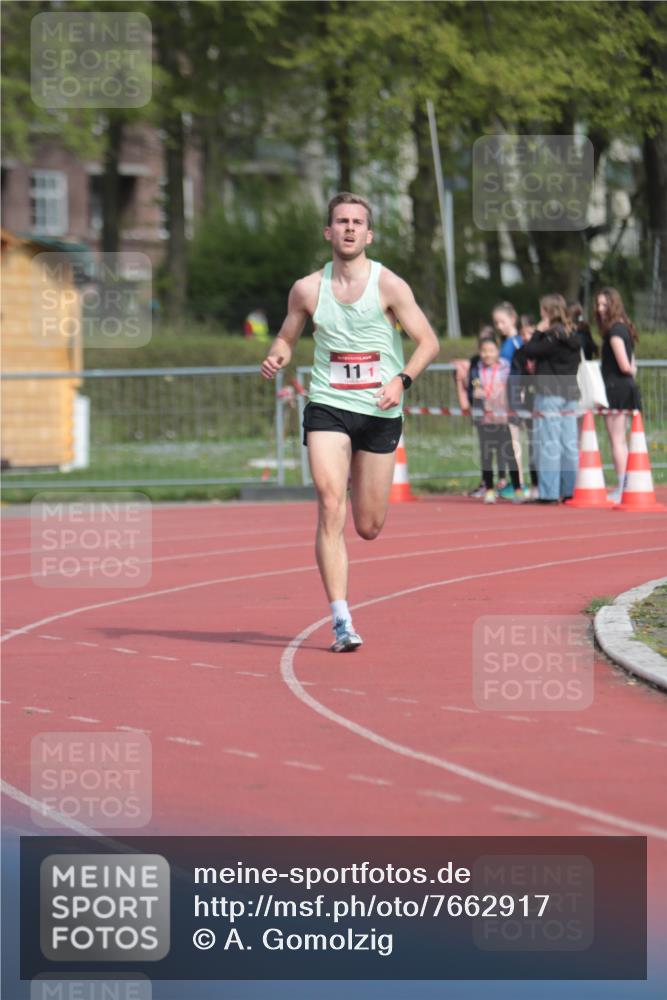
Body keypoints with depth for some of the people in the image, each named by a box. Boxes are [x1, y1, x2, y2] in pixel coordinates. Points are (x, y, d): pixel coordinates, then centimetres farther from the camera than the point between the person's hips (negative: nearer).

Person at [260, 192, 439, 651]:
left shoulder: (389, 285, -4)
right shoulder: (308, 289, 2)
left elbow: (429, 342, -3)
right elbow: (286, 337, 16)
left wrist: (402, 380, -19)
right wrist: (277, 357, -7)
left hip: (380, 413, 0)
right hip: (327, 407, 0)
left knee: (369, 527, 6)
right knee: (330, 506, -18)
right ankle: (342, 621, -18)